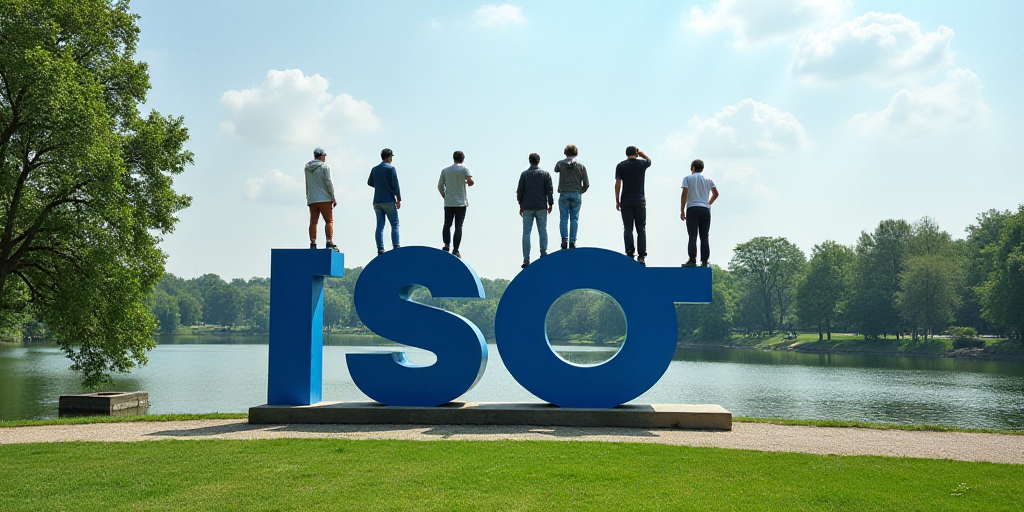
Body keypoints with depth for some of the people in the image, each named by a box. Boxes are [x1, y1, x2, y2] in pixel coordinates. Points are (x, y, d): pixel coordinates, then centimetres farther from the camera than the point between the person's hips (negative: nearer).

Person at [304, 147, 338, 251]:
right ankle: (329, 243, -10)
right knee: (329, 220, -2)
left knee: (313, 221, 4)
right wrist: (333, 198, -4)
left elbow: (307, 184, 17)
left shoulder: (307, 167, 12)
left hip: (311, 199, 5)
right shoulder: (324, 167, -6)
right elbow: (329, 183, -8)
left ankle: (313, 243, -1)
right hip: (324, 199, -5)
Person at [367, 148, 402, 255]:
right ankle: (396, 247, -7)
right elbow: (396, 185, -10)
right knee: (394, 224, 1)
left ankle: (380, 249, 0)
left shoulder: (374, 169, 9)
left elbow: (370, 183, 21)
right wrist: (399, 200, -5)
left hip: (377, 201, 5)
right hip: (389, 201, -5)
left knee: (380, 226, 4)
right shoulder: (391, 168, -7)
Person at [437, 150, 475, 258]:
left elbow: (440, 186, 7)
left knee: (447, 225, 14)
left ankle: (447, 245, 2)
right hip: (461, 203, -3)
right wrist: (466, 181, 7)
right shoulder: (464, 169, -2)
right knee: (458, 227, 0)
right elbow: (471, 182, -15)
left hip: (448, 203, 3)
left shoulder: (445, 170, 8)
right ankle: (455, 250, -2)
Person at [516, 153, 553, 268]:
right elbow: (550, 191, 0)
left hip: (527, 208, 0)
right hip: (541, 207, 0)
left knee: (526, 232, 2)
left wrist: (521, 206, 12)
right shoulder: (545, 174, 0)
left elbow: (520, 191, 2)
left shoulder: (524, 174, 0)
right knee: (542, 230, 10)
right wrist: (550, 204, 11)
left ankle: (526, 260, -1)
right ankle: (543, 252, 3)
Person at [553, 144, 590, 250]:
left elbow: (555, 169, 24)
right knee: (574, 218, 6)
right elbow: (587, 184, 0)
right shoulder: (581, 166, 0)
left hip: (564, 194, 0)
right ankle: (572, 242, 1)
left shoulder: (560, 164, 0)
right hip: (576, 195, 0)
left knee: (563, 218, 4)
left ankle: (564, 239, -10)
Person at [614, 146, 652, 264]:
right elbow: (649, 160, 29)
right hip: (640, 200, 0)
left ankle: (629, 254, -4)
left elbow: (618, 184, -4)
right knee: (641, 228, 3)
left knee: (628, 229, 1)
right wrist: (639, 153, 24)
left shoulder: (621, 165, 0)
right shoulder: (642, 164, 3)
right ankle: (641, 256, -2)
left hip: (626, 201, 0)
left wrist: (617, 201, 0)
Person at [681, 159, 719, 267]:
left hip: (692, 209, -3)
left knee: (692, 236, -6)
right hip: (705, 209, 3)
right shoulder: (709, 179, 14)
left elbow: (684, 194, -3)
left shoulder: (688, 178, 5)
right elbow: (716, 194, 12)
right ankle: (704, 261, -1)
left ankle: (692, 260, -13)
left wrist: (682, 210, -2)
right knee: (704, 237, 3)